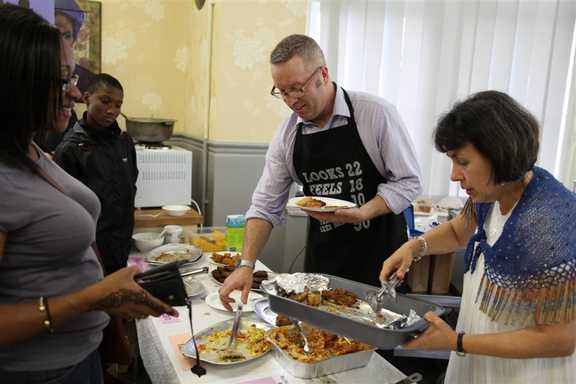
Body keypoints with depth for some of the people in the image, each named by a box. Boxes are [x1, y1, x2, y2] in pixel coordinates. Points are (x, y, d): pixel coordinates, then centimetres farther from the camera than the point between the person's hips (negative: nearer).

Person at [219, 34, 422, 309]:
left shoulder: (376, 113, -13)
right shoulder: (286, 135, -2)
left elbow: (407, 182, -8)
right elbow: (266, 205, 1)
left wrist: (361, 213, -24)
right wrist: (246, 265, -9)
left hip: (379, 257, -3)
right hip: (321, 261, 3)